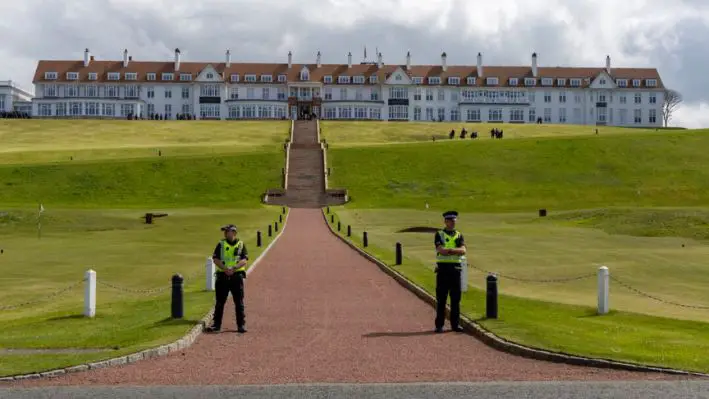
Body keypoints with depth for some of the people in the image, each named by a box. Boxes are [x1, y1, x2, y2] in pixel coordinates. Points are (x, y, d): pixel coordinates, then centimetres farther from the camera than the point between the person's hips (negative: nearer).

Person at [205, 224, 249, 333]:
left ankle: (241, 325, 6)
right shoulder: (221, 244, 9)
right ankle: (216, 324, 9)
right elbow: (215, 259, -1)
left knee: (239, 302, 1)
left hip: (237, 276, -1)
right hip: (222, 275, 1)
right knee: (220, 302, 4)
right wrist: (225, 269, -17)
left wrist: (233, 268, -20)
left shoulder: (241, 245, 7)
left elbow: (244, 260, -4)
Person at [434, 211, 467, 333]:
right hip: (443, 268, -3)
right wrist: (456, 251, -11)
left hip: (455, 268, 3)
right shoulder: (439, 234, 3)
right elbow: (441, 250, -14)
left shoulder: (459, 235, 12)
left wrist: (449, 250, -17)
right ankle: (439, 325, 5)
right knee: (441, 298, 0)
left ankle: (455, 324, 12)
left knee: (456, 298, 5)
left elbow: (463, 250, -6)